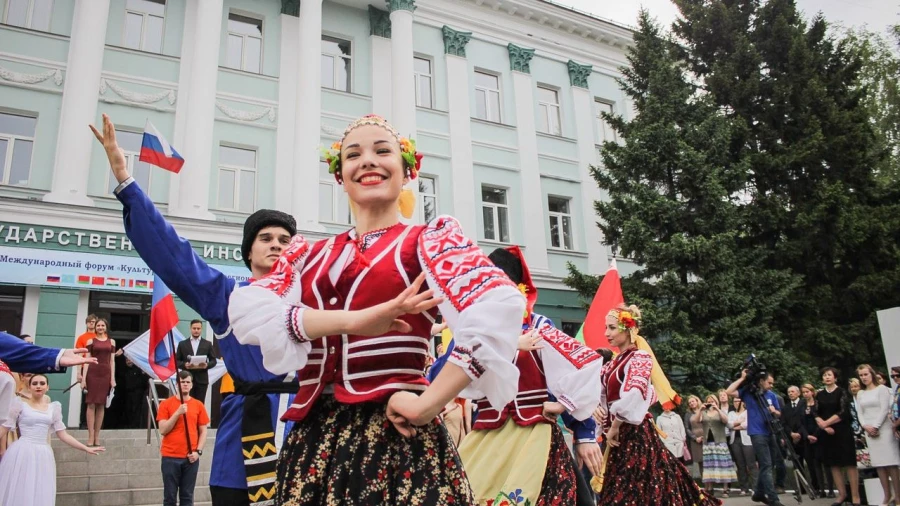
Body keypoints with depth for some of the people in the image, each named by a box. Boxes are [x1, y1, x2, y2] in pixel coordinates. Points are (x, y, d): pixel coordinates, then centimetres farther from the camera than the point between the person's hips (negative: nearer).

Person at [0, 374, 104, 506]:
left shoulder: (53, 408, 10)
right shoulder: (20, 404, 2)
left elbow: (63, 435, 11)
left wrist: (86, 449, 7)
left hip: (43, 455, 3)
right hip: (21, 453, -3)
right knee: (18, 494, -2)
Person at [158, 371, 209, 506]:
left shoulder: (198, 405, 7)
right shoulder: (166, 404, 2)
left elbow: (203, 432, 8)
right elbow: (163, 430, -5)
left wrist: (198, 451, -5)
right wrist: (177, 413, -14)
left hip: (191, 458, 2)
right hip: (170, 457, -1)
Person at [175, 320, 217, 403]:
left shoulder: (208, 344, 9)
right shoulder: (182, 344, 10)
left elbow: (213, 360, 8)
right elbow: (177, 361, 8)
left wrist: (207, 365, -13)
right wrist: (184, 365, -12)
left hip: (202, 379, 0)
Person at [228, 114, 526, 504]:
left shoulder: (428, 239, -1)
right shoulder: (311, 255, 12)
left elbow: (499, 308, -19)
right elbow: (247, 312, -7)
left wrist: (426, 405, -19)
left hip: (394, 438, -4)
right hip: (312, 439, 5)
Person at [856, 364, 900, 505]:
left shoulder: (882, 389, 1)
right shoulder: (860, 394, 14)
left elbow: (884, 409, -7)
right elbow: (860, 413, 10)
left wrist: (875, 426, -13)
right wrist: (866, 426, -8)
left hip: (883, 428, -4)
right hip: (869, 431, 4)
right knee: (878, 463, 2)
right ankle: (887, 494, 4)